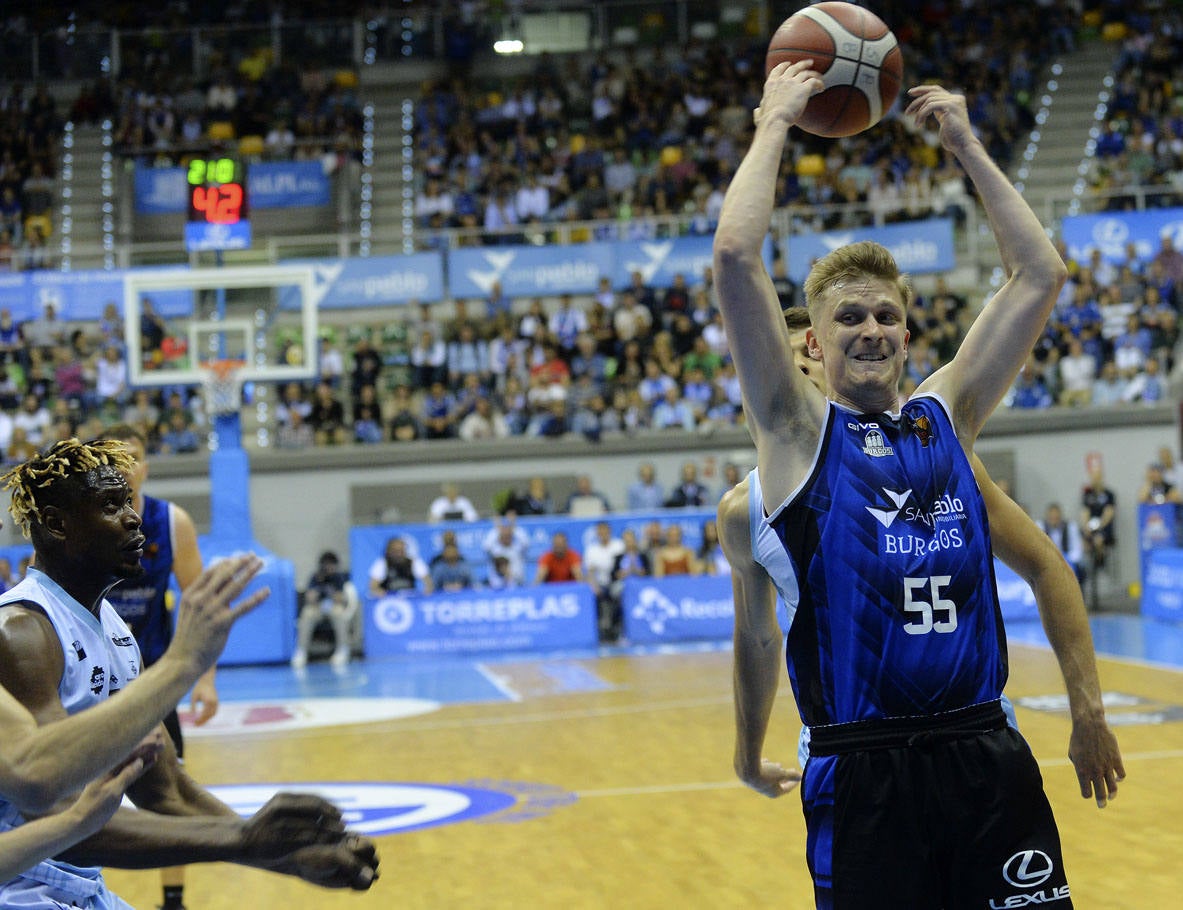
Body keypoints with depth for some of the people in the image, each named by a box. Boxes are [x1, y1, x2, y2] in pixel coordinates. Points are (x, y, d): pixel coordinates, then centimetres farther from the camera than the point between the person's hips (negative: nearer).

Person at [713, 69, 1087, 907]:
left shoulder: (947, 415, 15)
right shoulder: (796, 429, 4)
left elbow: (1040, 275, 15)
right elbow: (736, 257, -6)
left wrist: (967, 146, 17)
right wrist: (774, 126, 4)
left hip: (989, 760, 4)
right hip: (863, 774, -3)